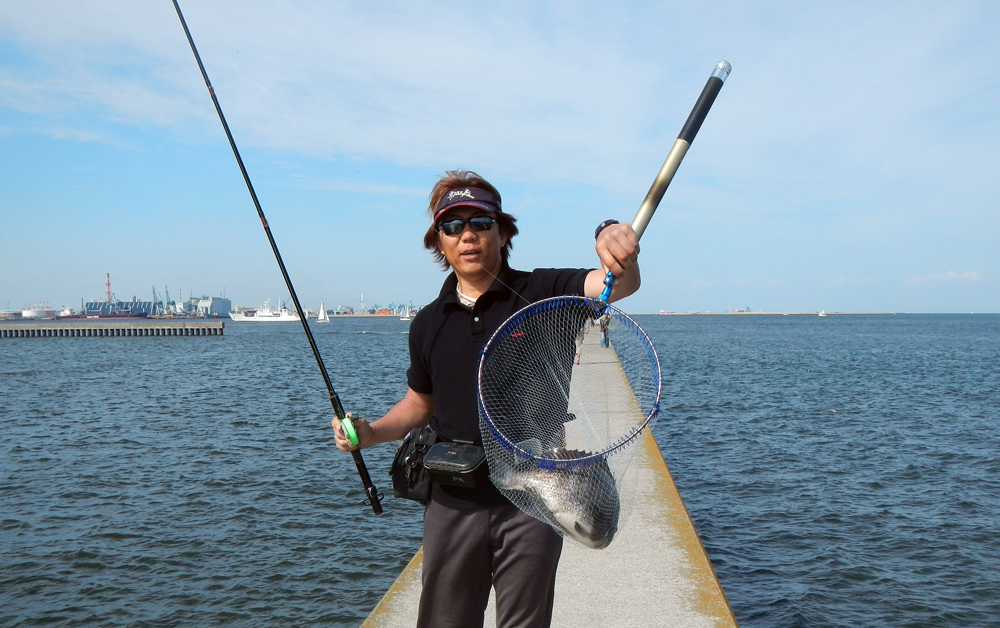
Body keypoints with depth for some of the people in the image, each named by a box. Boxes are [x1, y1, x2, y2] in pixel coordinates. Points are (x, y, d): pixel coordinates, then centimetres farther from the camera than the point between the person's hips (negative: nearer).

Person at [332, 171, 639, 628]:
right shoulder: (428, 324, 7)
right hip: (453, 501, 3)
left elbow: (620, 284, -21)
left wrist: (615, 240, -44)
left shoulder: (540, 294, -5)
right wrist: (371, 433, 0)